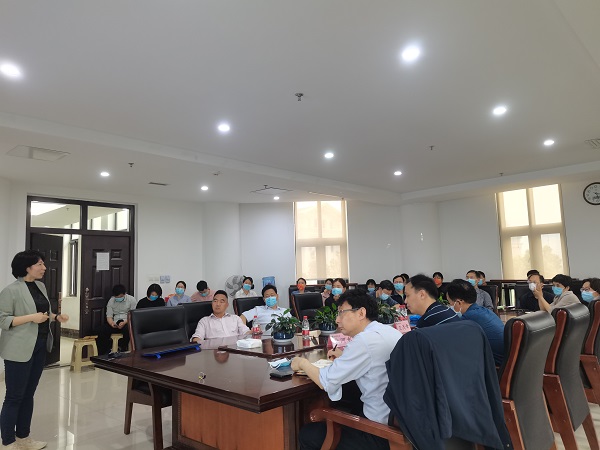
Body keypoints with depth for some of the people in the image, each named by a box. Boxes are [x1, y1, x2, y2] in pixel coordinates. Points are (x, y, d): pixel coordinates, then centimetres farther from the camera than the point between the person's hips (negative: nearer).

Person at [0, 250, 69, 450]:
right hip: (19, 350, -7)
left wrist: (56, 317, 1)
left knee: (28, 394, 17)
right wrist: (31, 318, -24)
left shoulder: (41, 286, 9)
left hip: (39, 347, 8)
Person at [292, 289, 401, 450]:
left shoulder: (365, 339, -21)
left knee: (308, 434, 5)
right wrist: (345, 358, 12)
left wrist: (303, 363, 0)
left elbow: (326, 382, -18)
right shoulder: (388, 331, 5)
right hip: (398, 420, 9)